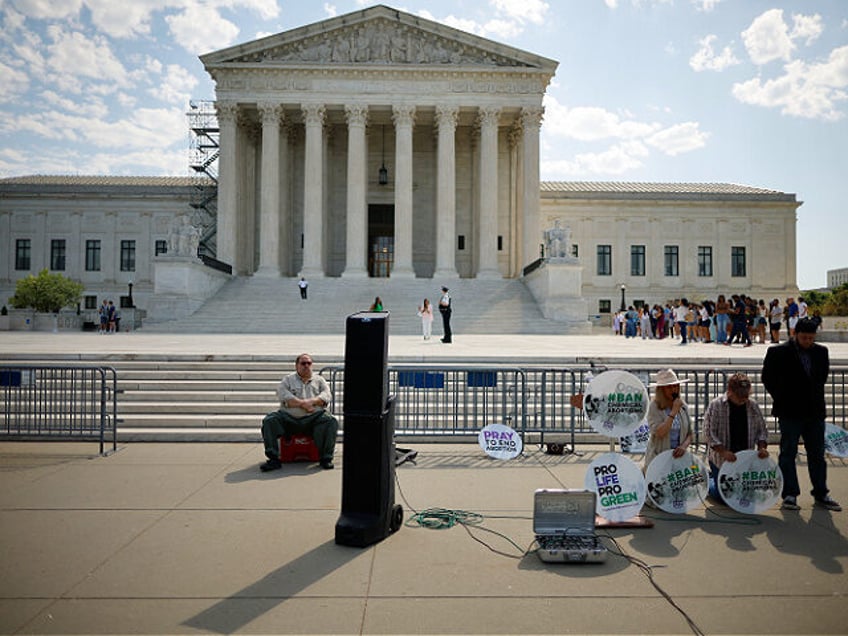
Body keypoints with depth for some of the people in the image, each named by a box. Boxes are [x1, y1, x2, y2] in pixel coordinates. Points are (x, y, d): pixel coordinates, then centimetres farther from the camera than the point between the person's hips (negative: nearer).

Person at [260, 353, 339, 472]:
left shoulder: (319, 380, 21)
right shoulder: (287, 380, 17)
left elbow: (327, 395, 5)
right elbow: (283, 395, -2)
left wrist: (312, 401, -15)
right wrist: (302, 403, -13)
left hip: (314, 418, 0)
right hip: (289, 418, 1)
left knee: (331, 421, -29)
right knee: (269, 421, -23)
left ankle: (326, 458, -23)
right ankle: (274, 459, -22)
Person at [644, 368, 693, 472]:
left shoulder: (683, 406, 6)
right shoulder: (654, 407, -9)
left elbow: (690, 434, 10)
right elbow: (659, 433, -21)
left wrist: (684, 446, -10)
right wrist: (674, 411, -19)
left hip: (678, 457, 4)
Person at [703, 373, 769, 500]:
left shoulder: (753, 406, 2)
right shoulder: (715, 405, -12)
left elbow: (762, 430, 9)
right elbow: (709, 432, -15)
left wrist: (762, 447, -10)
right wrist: (723, 452, -26)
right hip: (721, 460, -4)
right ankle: (709, 479, 32)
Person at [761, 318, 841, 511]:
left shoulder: (821, 352, 6)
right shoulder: (778, 352, -8)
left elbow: (824, 374, 21)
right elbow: (767, 377, 0)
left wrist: (817, 397, 12)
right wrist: (781, 399, 0)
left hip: (815, 412, 5)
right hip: (790, 413, -4)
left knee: (817, 455, 12)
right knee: (788, 453, 1)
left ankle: (821, 494, 22)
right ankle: (790, 495, 6)